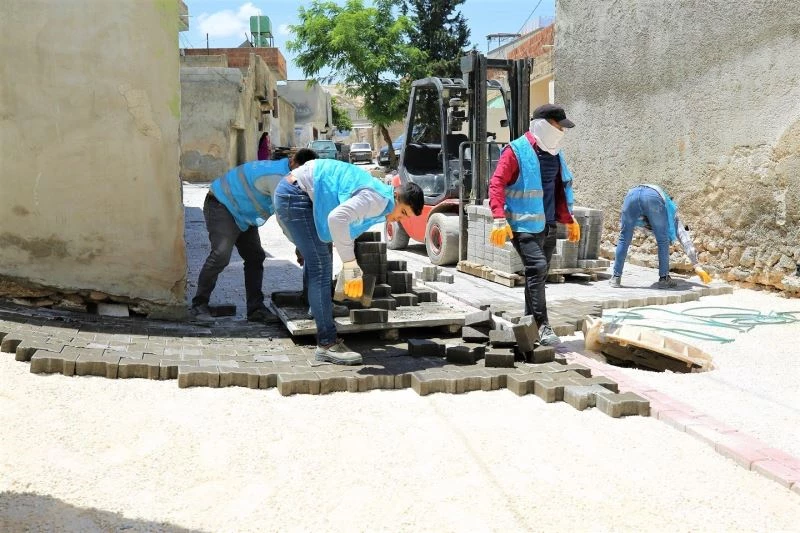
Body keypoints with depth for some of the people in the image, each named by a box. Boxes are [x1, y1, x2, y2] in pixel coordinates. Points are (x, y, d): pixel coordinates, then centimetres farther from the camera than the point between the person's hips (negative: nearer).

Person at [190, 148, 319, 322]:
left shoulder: (284, 173, 2)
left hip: (242, 213, 10)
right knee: (221, 254, -23)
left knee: (255, 257, 4)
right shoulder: (277, 177, -29)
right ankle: (199, 304, -11)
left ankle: (256, 309, 7)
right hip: (221, 205, -10)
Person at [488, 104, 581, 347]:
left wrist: (569, 220, 26)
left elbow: (561, 189, 25)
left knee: (539, 273, 12)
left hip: (548, 226, 8)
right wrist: (499, 220, -24)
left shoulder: (554, 153, 15)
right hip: (524, 226, -8)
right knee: (537, 268, -18)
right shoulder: (516, 151, -9)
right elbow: (496, 184, -14)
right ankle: (542, 326, -15)